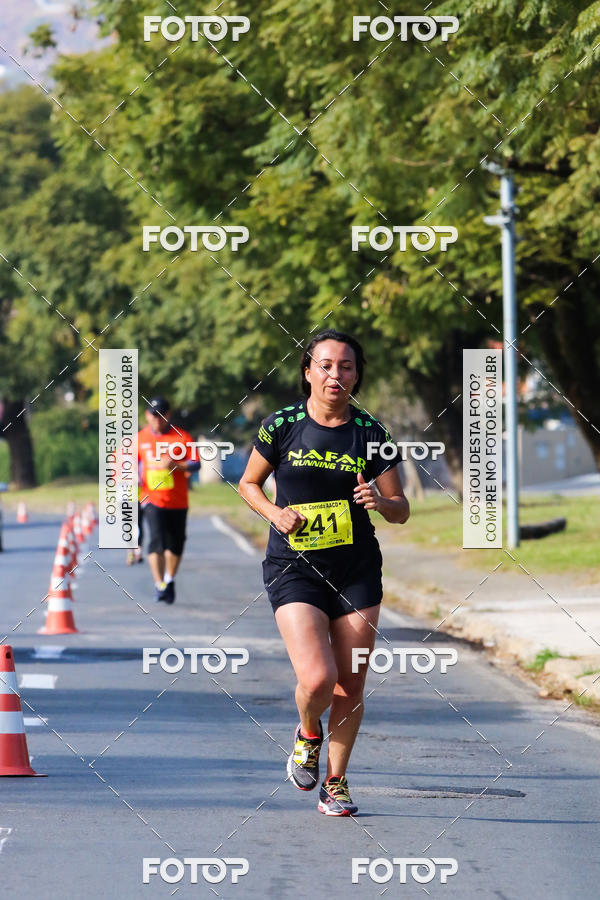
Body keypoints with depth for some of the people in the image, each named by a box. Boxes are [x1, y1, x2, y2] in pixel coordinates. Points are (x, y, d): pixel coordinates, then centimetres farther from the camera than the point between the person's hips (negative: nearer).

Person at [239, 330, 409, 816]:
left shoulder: (369, 432, 0)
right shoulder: (282, 425, -3)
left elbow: (401, 510, 5)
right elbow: (248, 484, 11)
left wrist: (380, 500, -18)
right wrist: (275, 513, -9)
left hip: (357, 571, 2)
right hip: (294, 569, -2)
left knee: (350, 689, 3)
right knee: (318, 680, -18)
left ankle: (336, 781, 24)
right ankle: (308, 733, 17)